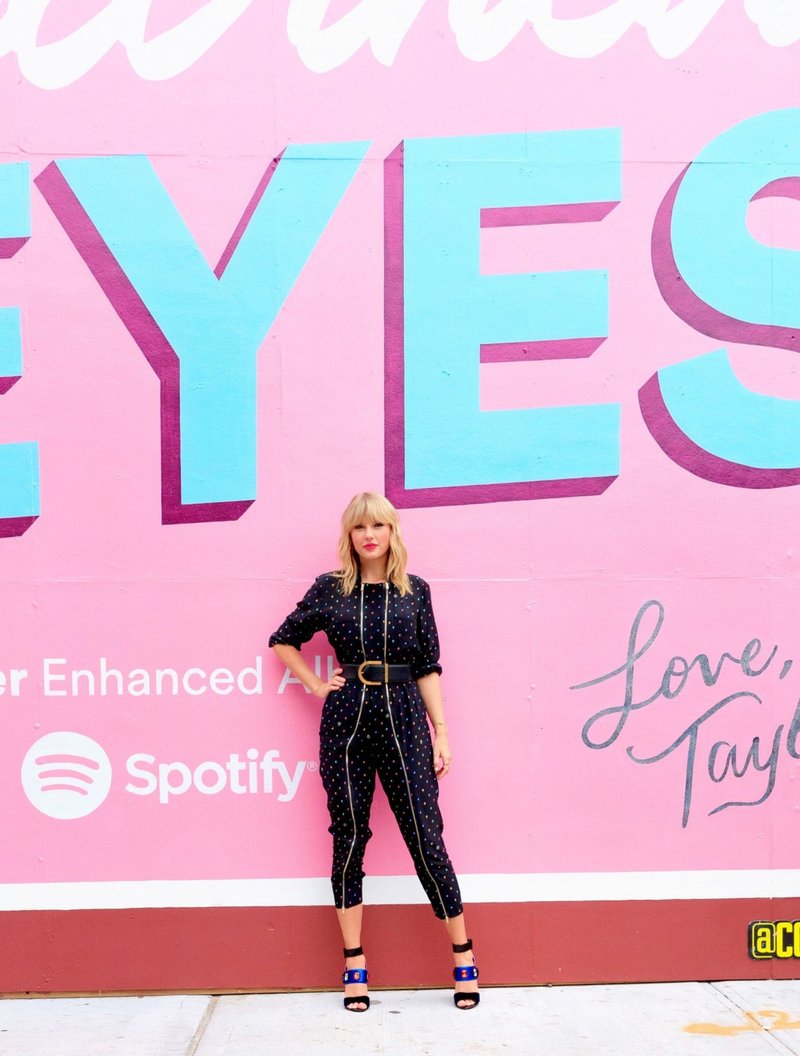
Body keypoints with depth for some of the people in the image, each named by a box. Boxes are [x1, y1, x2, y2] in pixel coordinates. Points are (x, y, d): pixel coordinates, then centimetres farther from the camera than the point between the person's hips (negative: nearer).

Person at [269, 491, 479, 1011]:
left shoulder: (415, 591, 6)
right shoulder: (330, 589, 4)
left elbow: (429, 666, 6)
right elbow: (284, 640, 16)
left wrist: (441, 732, 2)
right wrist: (317, 685, 5)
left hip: (404, 717, 0)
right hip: (346, 720, 1)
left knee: (426, 837, -1)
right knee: (349, 839, 5)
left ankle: (464, 955, 12)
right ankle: (354, 964, 18)